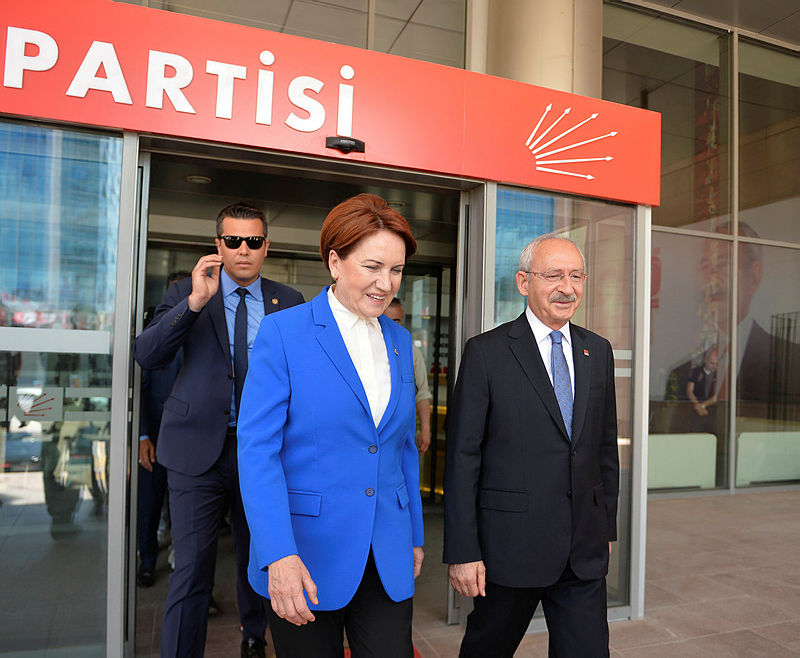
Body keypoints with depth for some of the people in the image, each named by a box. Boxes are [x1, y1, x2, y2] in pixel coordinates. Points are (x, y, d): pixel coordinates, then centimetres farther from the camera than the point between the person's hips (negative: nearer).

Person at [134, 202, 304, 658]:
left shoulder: (289, 303, 4)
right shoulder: (187, 292, 2)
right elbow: (147, 355, -11)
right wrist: (195, 301, -22)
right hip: (200, 449, -2)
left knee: (258, 561, 18)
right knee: (193, 568, -1)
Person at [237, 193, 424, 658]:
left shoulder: (400, 341, 8)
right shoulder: (283, 332, -9)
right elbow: (257, 448, -13)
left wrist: (415, 537, 15)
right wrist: (278, 555, -22)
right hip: (305, 557, -4)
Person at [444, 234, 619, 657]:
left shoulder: (598, 352, 8)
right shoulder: (486, 352, -9)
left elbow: (606, 447, 13)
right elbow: (462, 458, -10)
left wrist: (607, 527, 14)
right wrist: (462, 552, -11)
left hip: (584, 551, 4)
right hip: (509, 544, -3)